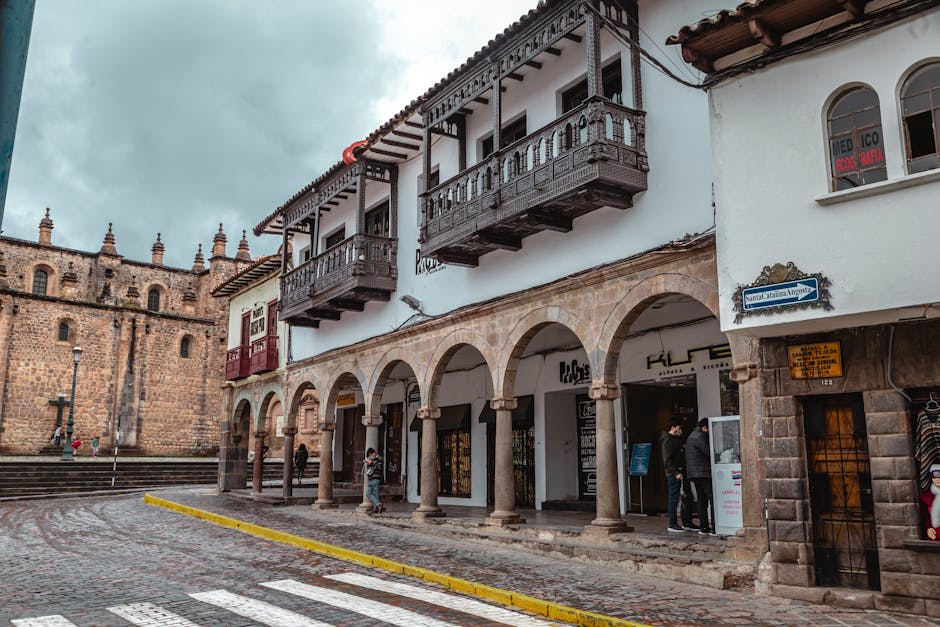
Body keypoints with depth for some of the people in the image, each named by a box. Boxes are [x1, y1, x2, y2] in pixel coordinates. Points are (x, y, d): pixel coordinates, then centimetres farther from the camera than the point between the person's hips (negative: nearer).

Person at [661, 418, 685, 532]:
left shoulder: (675, 439, 18)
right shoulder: (668, 440, -11)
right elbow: (667, 460, -17)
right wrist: (676, 473, -22)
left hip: (677, 472, 9)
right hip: (673, 473, -9)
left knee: (675, 498, 11)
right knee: (674, 498, -6)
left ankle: (674, 523, 16)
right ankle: (672, 524, -2)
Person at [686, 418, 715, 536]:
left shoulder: (691, 436, 21)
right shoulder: (699, 436, -13)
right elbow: (709, 452, -16)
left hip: (694, 474, 11)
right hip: (703, 473, -11)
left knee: (702, 500, 12)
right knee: (713, 498, -10)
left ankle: (703, 527, 12)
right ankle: (714, 527, -12)